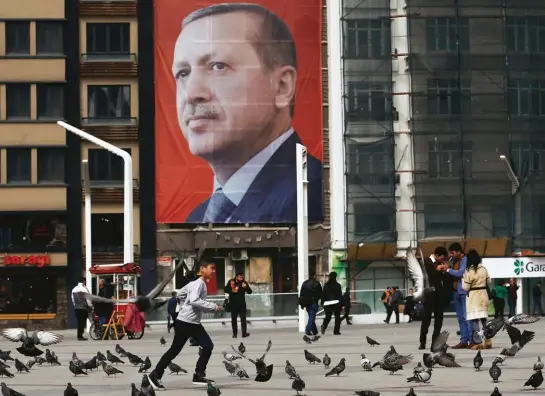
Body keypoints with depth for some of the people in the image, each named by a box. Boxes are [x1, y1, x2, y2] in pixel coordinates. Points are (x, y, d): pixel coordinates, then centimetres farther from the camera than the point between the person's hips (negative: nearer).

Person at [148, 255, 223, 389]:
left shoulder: (196, 283, 12)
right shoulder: (199, 283, -18)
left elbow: (180, 294, 21)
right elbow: (194, 300, -33)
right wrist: (213, 307, -29)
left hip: (194, 323, 10)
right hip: (184, 323, -10)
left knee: (208, 346, 1)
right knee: (174, 350, -2)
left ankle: (199, 375, 7)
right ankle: (155, 375, 8)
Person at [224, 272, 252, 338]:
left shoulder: (244, 283, -2)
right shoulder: (231, 282, -4)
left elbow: (250, 292, -3)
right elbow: (226, 290, -2)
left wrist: (246, 287, -23)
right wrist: (232, 290, -22)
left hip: (242, 304, -1)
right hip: (233, 304, 1)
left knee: (243, 318, -6)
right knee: (233, 319, 6)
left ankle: (244, 333, -5)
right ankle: (234, 333, 14)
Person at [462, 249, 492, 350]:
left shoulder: (469, 271, -15)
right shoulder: (484, 269, 0)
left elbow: (465, 287, -12)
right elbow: (489, 282, 12)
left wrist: (463, 279, 3)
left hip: (473, 297, -6)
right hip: (483, 295, 6)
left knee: (475, 320, -5)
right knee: (483, 319, 15)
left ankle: (478, 342, -11)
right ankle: (487, 341, 17)